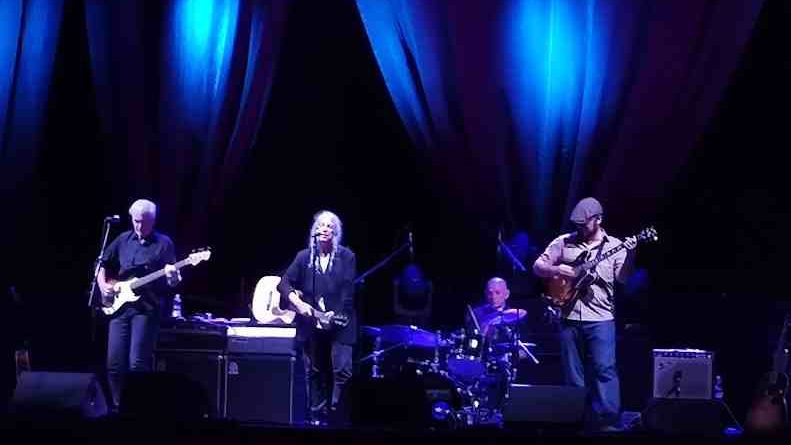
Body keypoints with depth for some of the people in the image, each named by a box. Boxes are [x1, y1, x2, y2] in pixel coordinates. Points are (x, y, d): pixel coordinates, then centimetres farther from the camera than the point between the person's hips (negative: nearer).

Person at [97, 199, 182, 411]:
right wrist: (103, 285, 4)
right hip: (119, 306, 4)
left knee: (137, 363, -14)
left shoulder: (164, 243, 1)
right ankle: (119, 406, 14)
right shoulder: (122, 240, 12)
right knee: (114, 363, 1)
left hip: (147, 308, -4)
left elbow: (172, 283, 0)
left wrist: (172, 277, -22)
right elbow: (103, 266, 22)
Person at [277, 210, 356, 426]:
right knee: (314, 372, 8)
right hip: (311, 324, 3)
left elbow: (349, 290, -7)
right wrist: (298, 303, -11)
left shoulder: (346, 257, 0)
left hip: (339, 325, -3)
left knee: (343, 371, -13)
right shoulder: (304, 257, 7)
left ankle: (338, 415, -4)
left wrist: (336, 314, -16)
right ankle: (317, 416, 16)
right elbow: (284, 283, 5)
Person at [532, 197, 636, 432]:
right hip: (569, 318, 3)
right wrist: (556, 269, -11)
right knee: (573, 375, 6)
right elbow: (538, 267, 8)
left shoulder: (614, 246, 4)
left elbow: (622, 277, -8)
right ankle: (582, 421, 13)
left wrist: (630, 254, -24)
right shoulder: (563, 242, 9)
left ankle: (609, 422, -14)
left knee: (604, 368, -14)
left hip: (600, 318, -3)